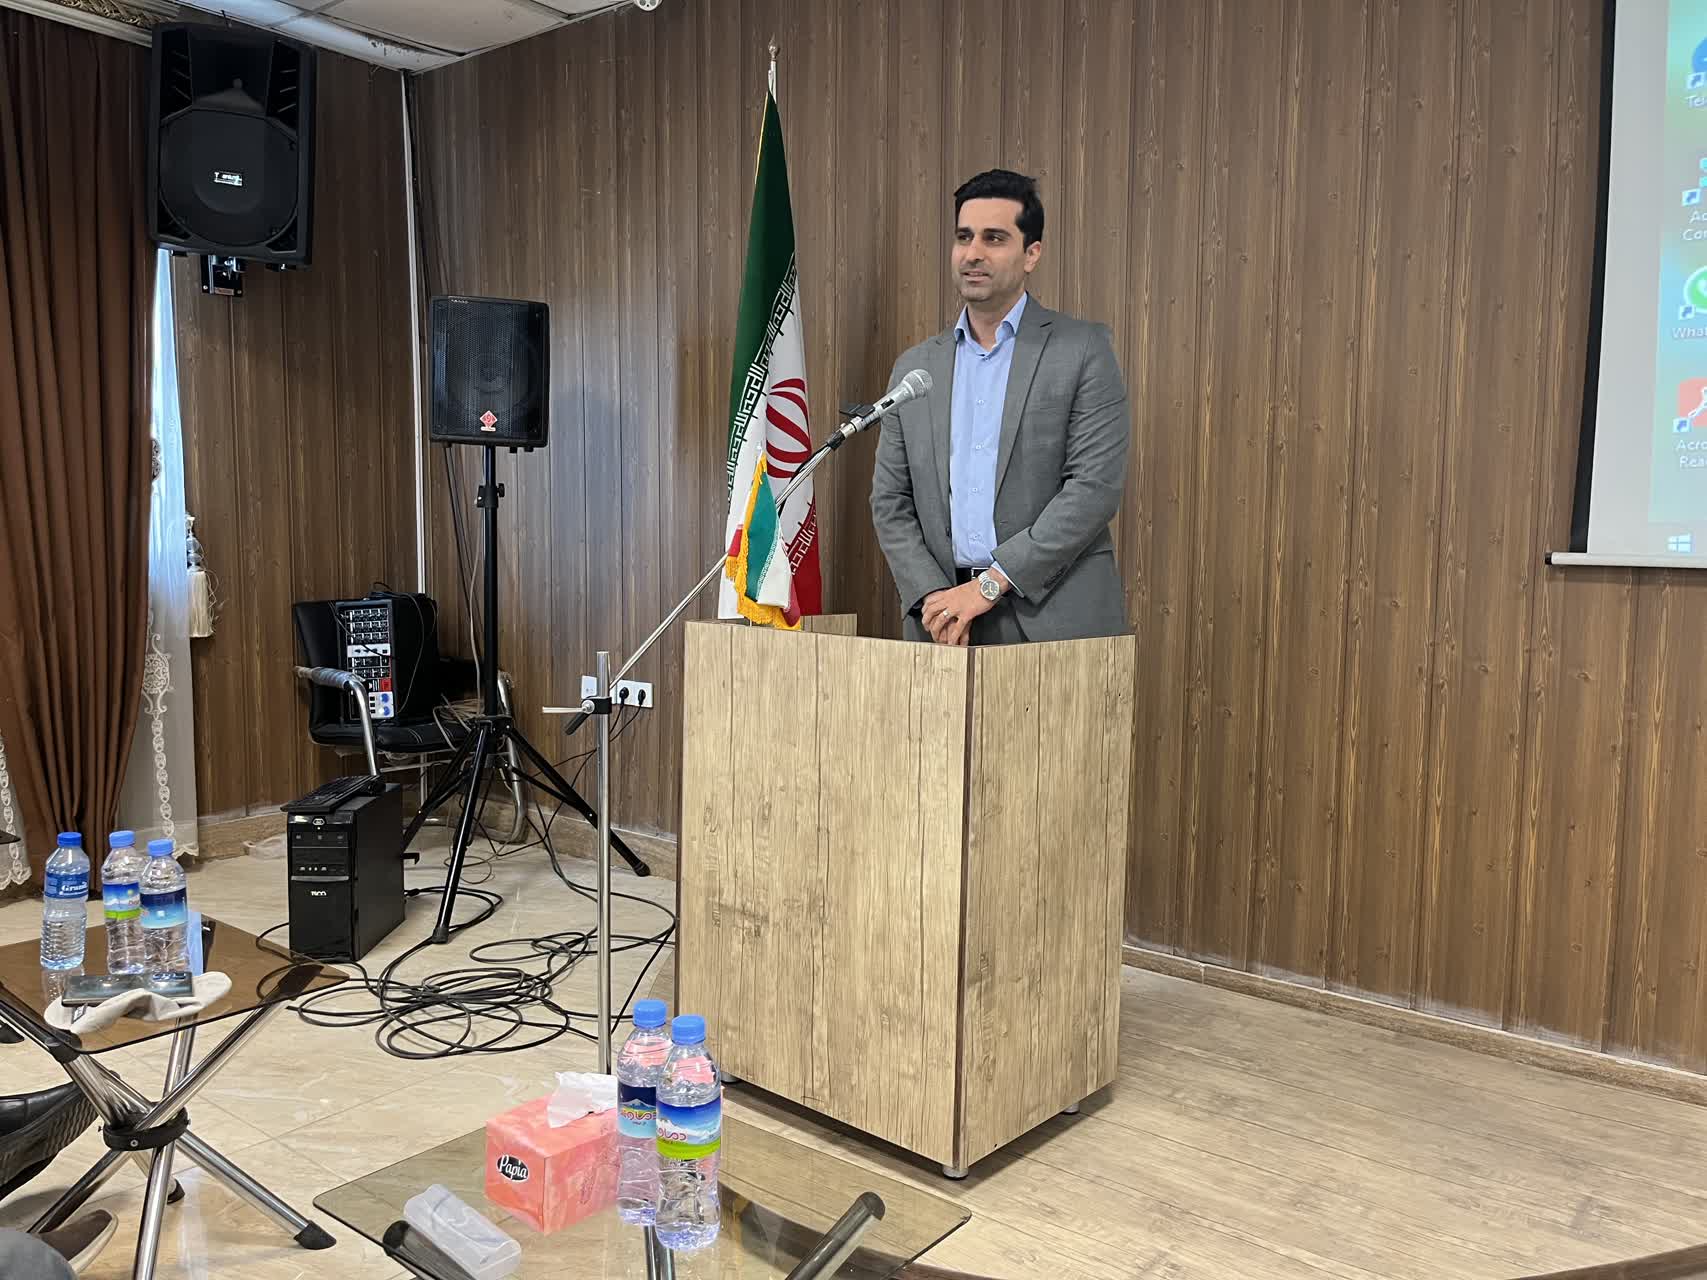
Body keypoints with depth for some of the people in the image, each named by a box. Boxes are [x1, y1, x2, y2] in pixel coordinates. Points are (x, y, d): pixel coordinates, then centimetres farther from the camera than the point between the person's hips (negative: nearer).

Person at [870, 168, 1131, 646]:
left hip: (1054, 621, -3)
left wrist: (991, 583, -13)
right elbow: (890, 502, 9)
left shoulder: (1084, 350, 0)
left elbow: (1097, 486, -8)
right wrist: (932, 598, -7)